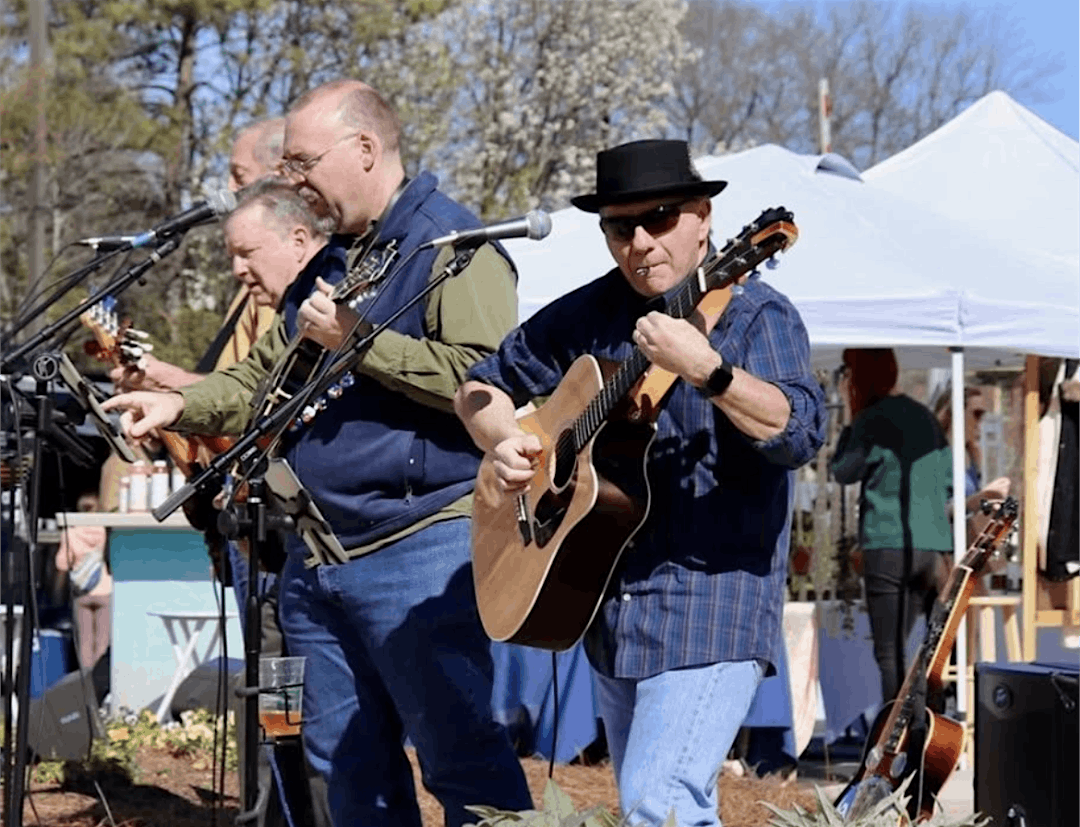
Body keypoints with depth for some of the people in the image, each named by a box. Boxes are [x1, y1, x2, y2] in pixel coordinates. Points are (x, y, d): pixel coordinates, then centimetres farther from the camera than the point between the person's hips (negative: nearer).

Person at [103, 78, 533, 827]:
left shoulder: (450, 243, -9)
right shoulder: (331, 262, 19)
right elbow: (266, 376, 26)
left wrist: (356, 340, -19)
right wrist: (181, 404, 11)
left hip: (420, 550, -9)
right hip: (319, 554, 9)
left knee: (461, 754, -7)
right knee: (347, 762, 13)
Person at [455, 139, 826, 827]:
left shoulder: (753, 314, -8)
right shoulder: (586, 317, 9)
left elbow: (800, 434, -23)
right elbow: (483, 386, 20)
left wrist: (708, 370, -37)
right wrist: (503, 441, -2)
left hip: (712, 610, -7)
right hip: (613, 608, 7)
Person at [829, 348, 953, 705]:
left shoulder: (872, 420, -7)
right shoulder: (926, 418, 14)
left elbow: (842, 471, 5)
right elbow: (950, 482, 16)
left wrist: (849, 417, 10)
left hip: (889, 546, -7)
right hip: (935, 546, 7)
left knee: (889, 654, -6)